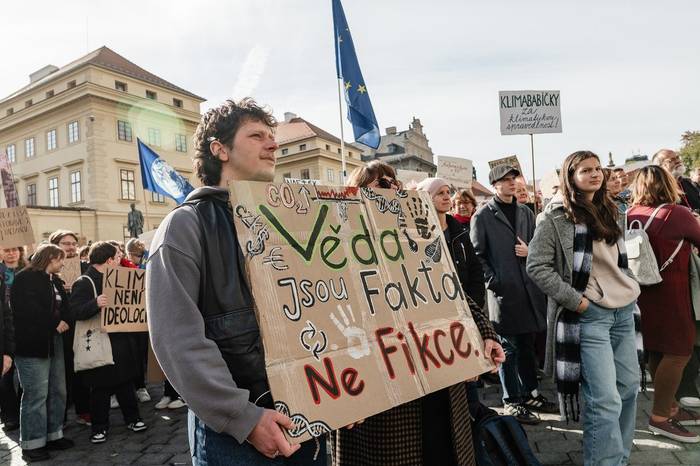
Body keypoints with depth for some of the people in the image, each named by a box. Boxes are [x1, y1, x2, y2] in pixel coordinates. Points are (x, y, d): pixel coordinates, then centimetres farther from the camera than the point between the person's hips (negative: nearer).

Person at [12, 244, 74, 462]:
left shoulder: (55, 281, 19)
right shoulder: (25, 279, -8)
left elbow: (64, 307, 17)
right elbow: (27, 311, -18)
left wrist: (64, 321, -4)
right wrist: (55, 323, -12)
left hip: (55, 342, 8)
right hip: (33, 344, -8)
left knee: (58, 391, 10)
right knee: (36, 394, -4)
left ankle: (53, 435, 21)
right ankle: (31, 443, 8)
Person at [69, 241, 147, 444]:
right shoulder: (84, 282, -13)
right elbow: (75, 311, -23)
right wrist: (95, 304, -39)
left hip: (121, 340, 7)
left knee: (126, 382, 15)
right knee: (101, 387, 3)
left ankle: (132, 418, 26)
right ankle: (99, 427, 17)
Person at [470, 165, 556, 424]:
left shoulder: (526, 213, 14)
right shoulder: (483, 216, -3)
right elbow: (477, 254, -6)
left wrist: (529, 251, -3)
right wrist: (493, 281, -13)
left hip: (529, 289, 5)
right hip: (503, 291, -5)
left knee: (527, 345, 16)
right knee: (509, 348, 3)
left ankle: (530, 394, 31)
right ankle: (512, 401, 15)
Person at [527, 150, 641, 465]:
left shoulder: (608, 212, 12)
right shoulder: (556, 217, -11)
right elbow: (536, 266, -15)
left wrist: (631, 289, 12)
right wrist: (575, 301, -16)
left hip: (623, 309, 8)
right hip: (588, 314, -8)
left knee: (629, 386, 15)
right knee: (605, 399, -8)